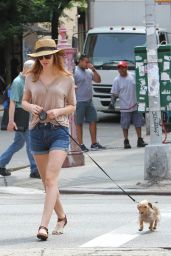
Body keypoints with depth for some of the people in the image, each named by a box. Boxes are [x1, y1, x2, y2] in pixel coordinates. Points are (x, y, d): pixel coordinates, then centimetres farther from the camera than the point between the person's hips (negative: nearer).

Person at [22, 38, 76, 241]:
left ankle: (44, 225, -23)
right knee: (46, 181, 11)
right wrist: (31, 107, -7)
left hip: (59, 130, -4)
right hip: (37, 130, 4)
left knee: (51, 179, -16)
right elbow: (24, 101, 16)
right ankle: (61, 217, 32)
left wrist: (59, 111, -12)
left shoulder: (66, 79, 1)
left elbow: (72, 106, 8)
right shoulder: (32, 78, 6)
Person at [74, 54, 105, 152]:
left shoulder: (89, 71, 13)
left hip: (89, 101, 8)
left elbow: (98, 80, 13)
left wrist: (93, 70, 0)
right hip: (79, 102, -7)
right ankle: (81, 144, 2)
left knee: (93, 121, 8)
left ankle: (94, 143, 16)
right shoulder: (75, 72, -10)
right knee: (79, 123, -1)